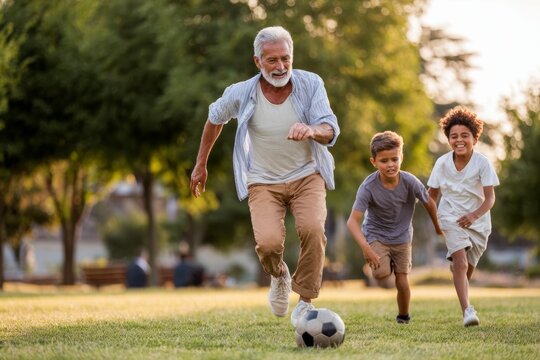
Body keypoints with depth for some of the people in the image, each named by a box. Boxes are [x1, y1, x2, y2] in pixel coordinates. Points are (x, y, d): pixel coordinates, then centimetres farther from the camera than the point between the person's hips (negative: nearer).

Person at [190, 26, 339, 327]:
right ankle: (279, 277, 16)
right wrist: (201, 164, 18)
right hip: (263, 182, 0)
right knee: (268, 243, -23)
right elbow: (215, 119, 11)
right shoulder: (241, 94, -10)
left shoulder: (311, 84, -11)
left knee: (312, 229, -28)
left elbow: (330, 131, -19)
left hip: (306, 175, 0)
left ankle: (306, 301, -6)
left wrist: (312, 131, -43)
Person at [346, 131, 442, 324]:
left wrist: (438, 227, 15)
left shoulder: (410, 182, -20)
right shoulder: (368, 187, -25)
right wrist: (365, 247, -44)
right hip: (376, 235, -2)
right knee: (381, 274, -25)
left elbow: (429, 203, 0)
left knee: (402, 282, -2)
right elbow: (353, 220, -30)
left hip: (402, 238, 2)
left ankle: (403, 316, 25)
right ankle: (380, 265, 11)